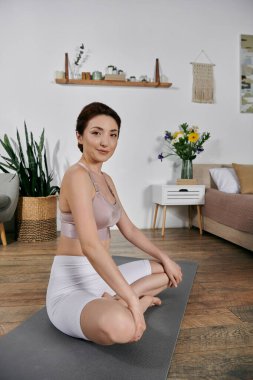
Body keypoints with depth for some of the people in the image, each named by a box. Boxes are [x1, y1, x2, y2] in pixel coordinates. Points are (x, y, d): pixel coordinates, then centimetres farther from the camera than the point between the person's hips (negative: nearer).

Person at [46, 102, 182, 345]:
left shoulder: (106, 179, 11)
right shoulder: (77, 175, -18)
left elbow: (129, 230, 18)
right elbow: (90, 245, -28)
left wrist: (164, 258, 14)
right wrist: (132, 301, -29)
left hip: (101, 277, 10)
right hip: (71, 286, -10)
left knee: (169, 270, 20)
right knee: (120, 325, -41)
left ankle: (114, 302, 1)